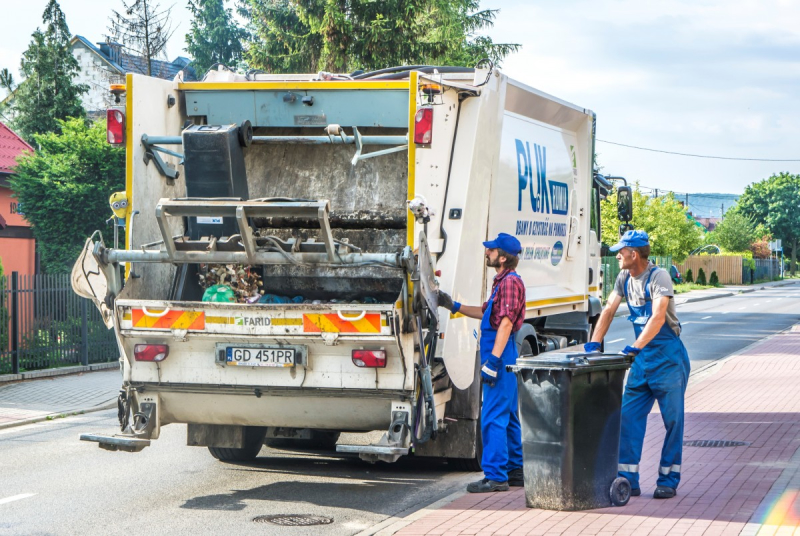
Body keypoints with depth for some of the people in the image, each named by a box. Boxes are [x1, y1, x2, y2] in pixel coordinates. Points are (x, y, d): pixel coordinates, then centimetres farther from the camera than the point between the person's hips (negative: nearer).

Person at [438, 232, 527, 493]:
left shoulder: (510, 282, -14)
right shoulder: (501, 281, 19)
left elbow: (506, 323, -21)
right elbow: (486, 312, 31)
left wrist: (493, 359, -25)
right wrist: (453, 306, 28)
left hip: (501, 354, -11)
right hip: (501, 355, 11)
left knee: (493, 417, -10)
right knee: (508, 417, 14)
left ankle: (495, 476, -9)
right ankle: (515, 471, 21)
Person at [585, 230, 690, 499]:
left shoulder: (659, 276, -16)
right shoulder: (624, 278, 7)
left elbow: (658, 317, -27)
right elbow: (609, 310, 8)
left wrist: (635, 347, -34)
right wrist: (594, 343, -5)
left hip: (668, 356, -7)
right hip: (641, 358, 7)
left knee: (672, 419, -1)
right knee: (629, 416, 0)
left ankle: (668, 481, 6)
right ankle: (628, 480, 3)